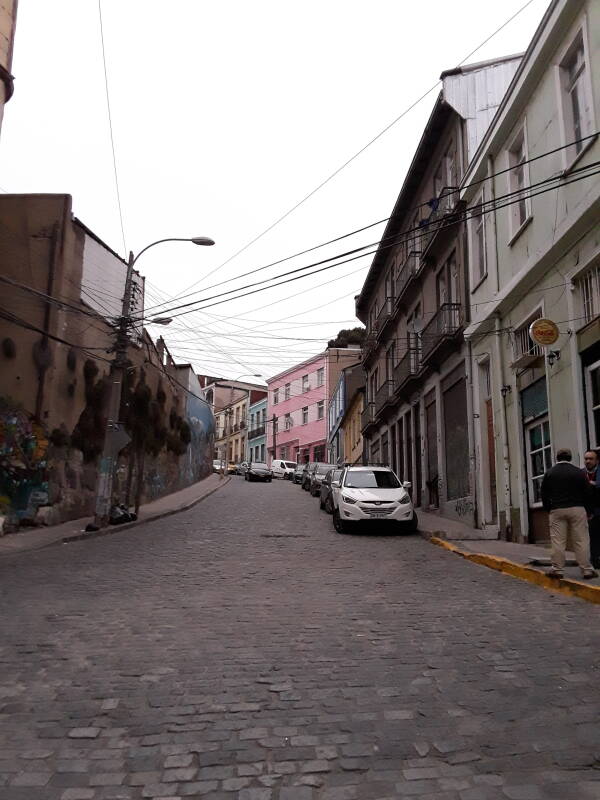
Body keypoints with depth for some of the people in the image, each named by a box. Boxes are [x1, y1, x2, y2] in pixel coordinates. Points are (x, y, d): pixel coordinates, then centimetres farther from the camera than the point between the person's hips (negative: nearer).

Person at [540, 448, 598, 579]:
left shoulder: (549, 473, 5)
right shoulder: (578, 472, 1)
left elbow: (544, 494, 7)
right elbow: (588, 493, 2)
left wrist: (548, 509, 14)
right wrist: (587, 509, 12)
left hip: (557, 510, 1)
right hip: (577, 509, -1)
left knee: (557, 541, 2)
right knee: (581, 540, 3)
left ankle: (557, 569, 3)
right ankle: (587, 569, 6)